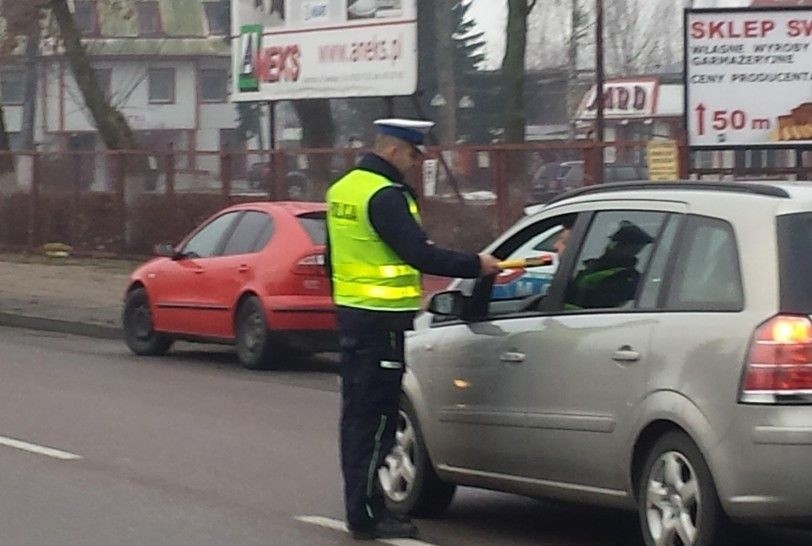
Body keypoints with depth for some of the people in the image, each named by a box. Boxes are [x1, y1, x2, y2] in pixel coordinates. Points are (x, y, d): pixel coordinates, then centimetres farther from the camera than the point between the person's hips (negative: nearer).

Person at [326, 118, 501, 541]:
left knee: (357, 413, 14)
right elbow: (419, 253, -23)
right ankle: (367, 514, -5)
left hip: (352, 313, 10)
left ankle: (359, 507, 20)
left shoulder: (342, 189, 13)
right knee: (376, 417, -6)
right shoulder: (384, 196, -17)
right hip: (382, 320, -10)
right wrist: (475, 265, -16)